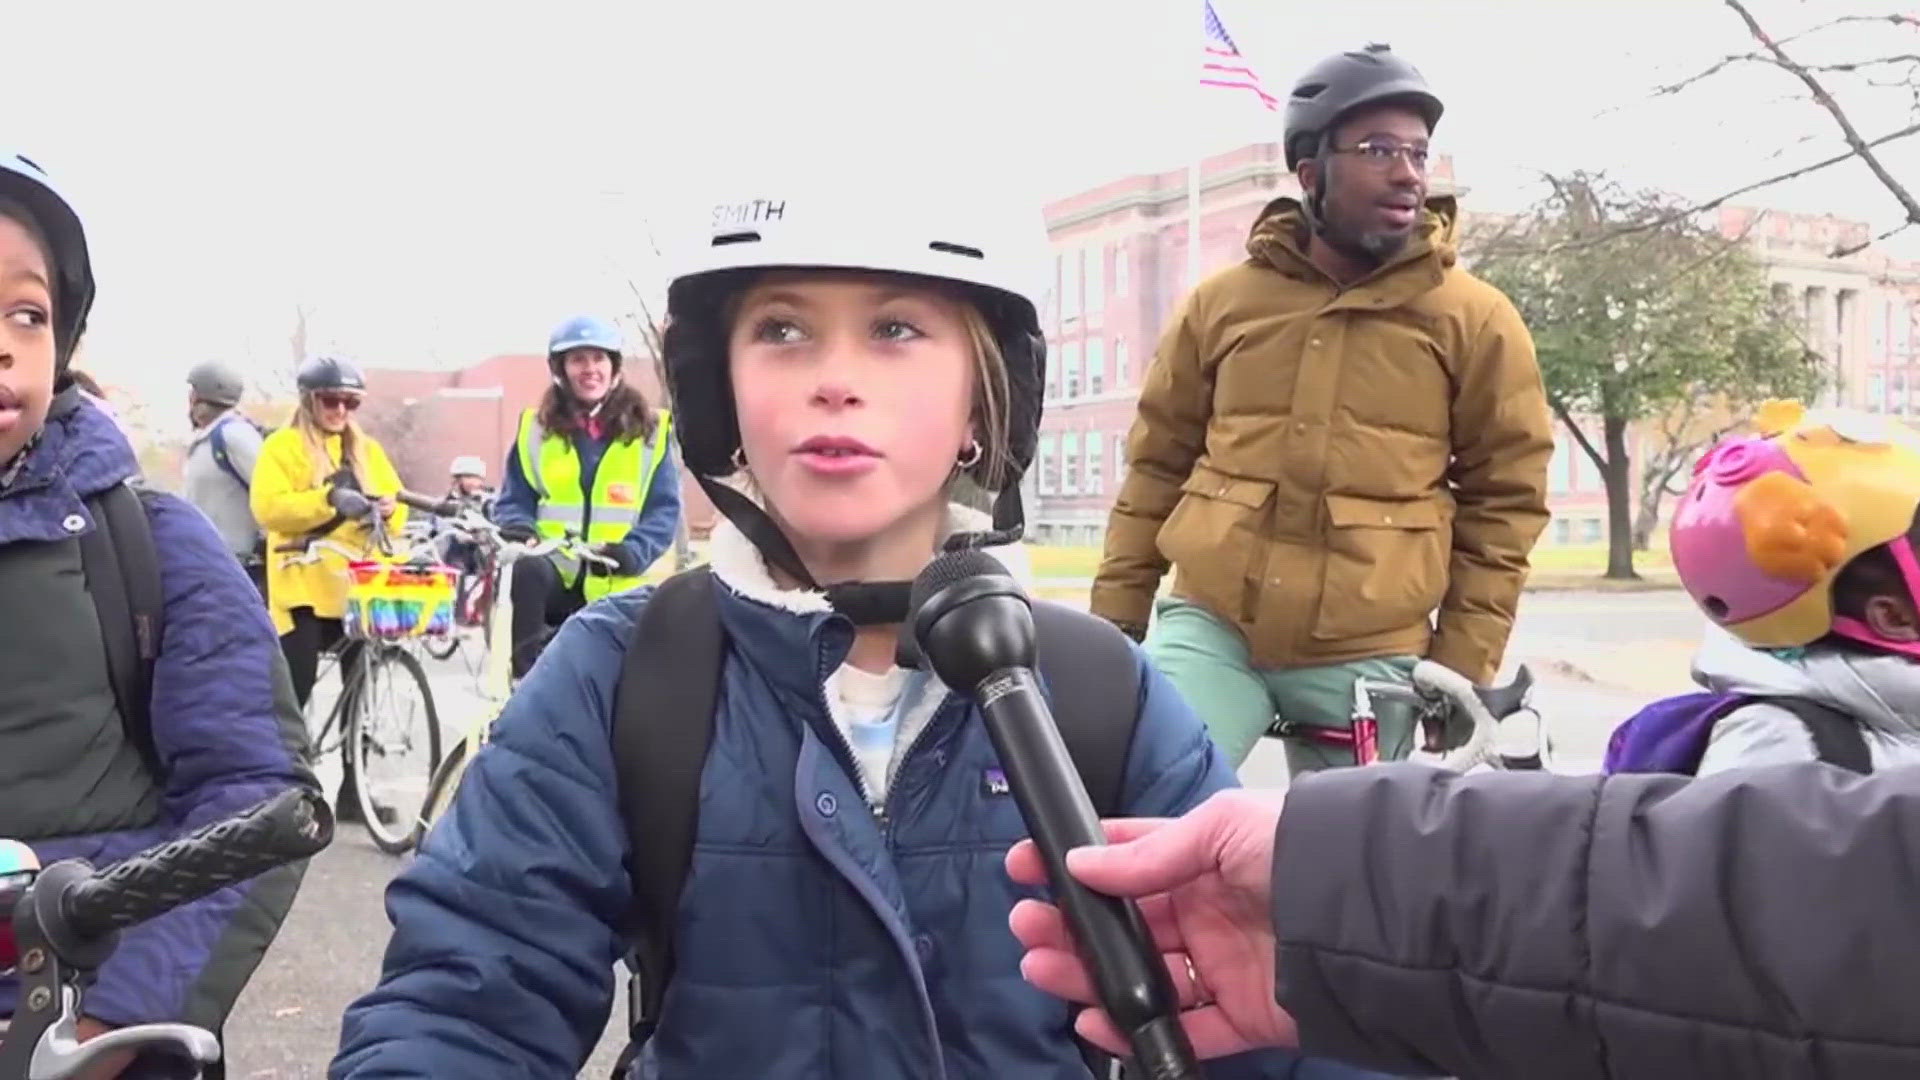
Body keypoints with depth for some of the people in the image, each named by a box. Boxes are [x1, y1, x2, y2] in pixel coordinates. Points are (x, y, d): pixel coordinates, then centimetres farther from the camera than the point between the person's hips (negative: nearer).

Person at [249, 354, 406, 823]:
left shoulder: (367, 448, 17)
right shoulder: (283, 446, 2)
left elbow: (395, 502, 13)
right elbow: (268, 507, -11)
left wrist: (385, 509, -11)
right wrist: (329, 499, -21)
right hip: (306, 584, -5)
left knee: (362, 689, 5)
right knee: (296, 685, -7)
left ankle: (354, 788, 13)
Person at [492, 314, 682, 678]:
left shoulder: (648, 429, 4)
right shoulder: (536, 427, 9)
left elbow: (665, 509, -2)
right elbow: (514, 501, 8)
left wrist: (632, 552, -23)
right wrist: (518, 529, -17)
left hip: (619, 589, 1)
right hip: (555, 578, 0)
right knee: (527, 572, -34)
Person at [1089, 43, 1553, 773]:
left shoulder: (1474, 318, 0)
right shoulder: (1223, 301, 5)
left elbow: (1503, 501, 3)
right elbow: (1156, 466, 11)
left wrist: (1464, 667, 0)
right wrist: (1115, 618, 9)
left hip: (1366, 657, 0)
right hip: (1209, 629, 1)